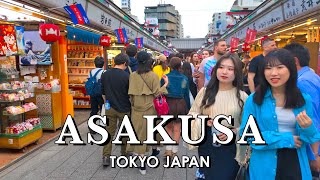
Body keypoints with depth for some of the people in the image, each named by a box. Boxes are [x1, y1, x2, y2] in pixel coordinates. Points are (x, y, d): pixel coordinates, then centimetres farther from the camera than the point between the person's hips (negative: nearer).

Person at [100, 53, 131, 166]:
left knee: (109, 132, 9)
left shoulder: (105, 75, 0)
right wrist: (130, 106, 9)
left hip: (110, 109, 3)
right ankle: (124, 153, 28)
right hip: (124, 109, -3)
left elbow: (103, 93, 10)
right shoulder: (126, 76, -14)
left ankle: (106, 156, 5)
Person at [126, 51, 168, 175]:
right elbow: (157, 93, -11)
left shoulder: (132, 75, -4)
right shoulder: (153, 75, -11)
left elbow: (130, 93, 2)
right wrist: (165, 84, 1)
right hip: (149, 109, -2)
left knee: (139, 133, 11)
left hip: (136, 109, 2)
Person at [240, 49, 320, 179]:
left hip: (296, 163, 2)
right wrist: (285, 139, -16)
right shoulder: (254, 99, -10)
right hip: (264, 165, -2)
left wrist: (307, 128, -19)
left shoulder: (304, 100, -2)